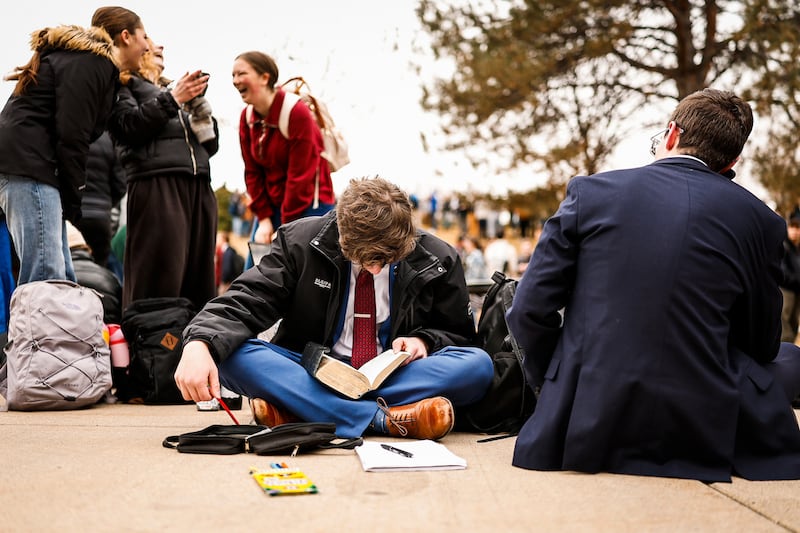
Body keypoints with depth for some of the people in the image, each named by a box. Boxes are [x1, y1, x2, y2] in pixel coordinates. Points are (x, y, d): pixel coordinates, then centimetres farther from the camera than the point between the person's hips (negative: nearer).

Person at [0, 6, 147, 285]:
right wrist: (73, 198, -10)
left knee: (61, 278, 7)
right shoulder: (91, 62, -7)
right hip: (28, 163, -11)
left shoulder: (78, 57, 25)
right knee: (46, 275, -18)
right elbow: (71, 135, -13)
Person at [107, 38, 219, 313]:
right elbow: (130, 126, -6)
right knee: (159, 284, -14)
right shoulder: (123, 84, 13)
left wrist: (198, 103, 8)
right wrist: (172, 99, -4)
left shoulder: (169, 89, 31)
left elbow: (210, 145, 25)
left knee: (199, 285, 1)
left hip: (199, 186, 7)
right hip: (156, 184, -7)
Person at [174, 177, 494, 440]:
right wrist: (199, 343, -34)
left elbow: (458, 333, 9)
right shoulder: (302, 242, -7)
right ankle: (384, 419, -39)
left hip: (392, 375, 1)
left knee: (478, 365, -29)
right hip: (312, 374, 0)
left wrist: (423, 340, -14)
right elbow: (244, 302, -13)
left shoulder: (437, 260, -4)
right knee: (229, 353, -29)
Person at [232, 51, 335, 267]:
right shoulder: (247, 116, 2)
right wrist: (264, 218, -5)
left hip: (308, 206, -6)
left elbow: (301, 175, -20)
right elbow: (252, 172, 4)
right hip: (272, 206, 7)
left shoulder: (297, 112, -19)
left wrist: (286, 229, -18)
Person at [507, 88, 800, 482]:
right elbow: (760, 345, 9)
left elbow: (530, 310, -2)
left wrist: (561, 386, 16)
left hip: (588, 424, 3)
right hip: (705, 438, -3)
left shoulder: (590, 190, -2)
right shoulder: (760, 220, -1)